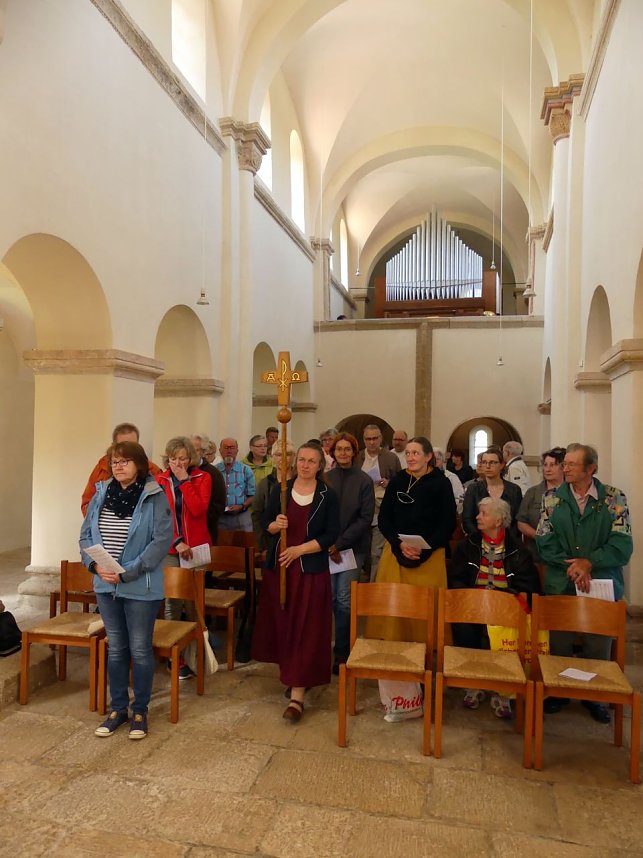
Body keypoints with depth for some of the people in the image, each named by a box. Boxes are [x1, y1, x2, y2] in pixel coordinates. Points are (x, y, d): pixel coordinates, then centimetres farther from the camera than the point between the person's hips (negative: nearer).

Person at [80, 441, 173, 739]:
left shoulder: (154, 496, -12)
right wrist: (95, 564, -10)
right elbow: (85, 534, 8)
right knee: (115, 648, 16)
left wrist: (127, 572, -19)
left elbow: (162, 540, -16)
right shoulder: (101, 493, 4)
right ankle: (118, 708, 31)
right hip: (105, 585, 5)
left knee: (140, 650, 7)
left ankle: (140, 711, 25)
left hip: (141, 587, -4)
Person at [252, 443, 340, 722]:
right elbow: (266, 523, 7)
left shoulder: (328, 496, -3)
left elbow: (331, 536, -7)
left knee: (305, 630, -2)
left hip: (311, 571, -3)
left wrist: (299, 550, -16)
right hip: (277, 567, 3)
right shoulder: (280, 490, 4)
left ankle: (297, 695, 1)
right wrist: (275, 525, -16)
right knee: (281, 624, 9)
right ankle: (289, 673, 30)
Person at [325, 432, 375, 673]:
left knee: (344, 600, 0)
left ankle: (342, 652, 14)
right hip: (327, 548, 1)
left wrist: (340, 543, -11)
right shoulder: (325, 479, 2)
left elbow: (365, 518, -6)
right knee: (329, 597, 3)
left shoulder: (364, 481, -2)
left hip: (352, 548, -1)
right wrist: (328, 545, -6)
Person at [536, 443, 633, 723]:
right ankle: (558, 690, 33)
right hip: (560, 585, 1)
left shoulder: (614, 499, -4)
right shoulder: (552, 499, -1)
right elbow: (544, 543, -6)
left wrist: (589, 562, -19)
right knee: (558, 644, 12)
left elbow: (622, 546, -10)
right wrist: (572, 567, -17)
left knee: (598, 646, 11)